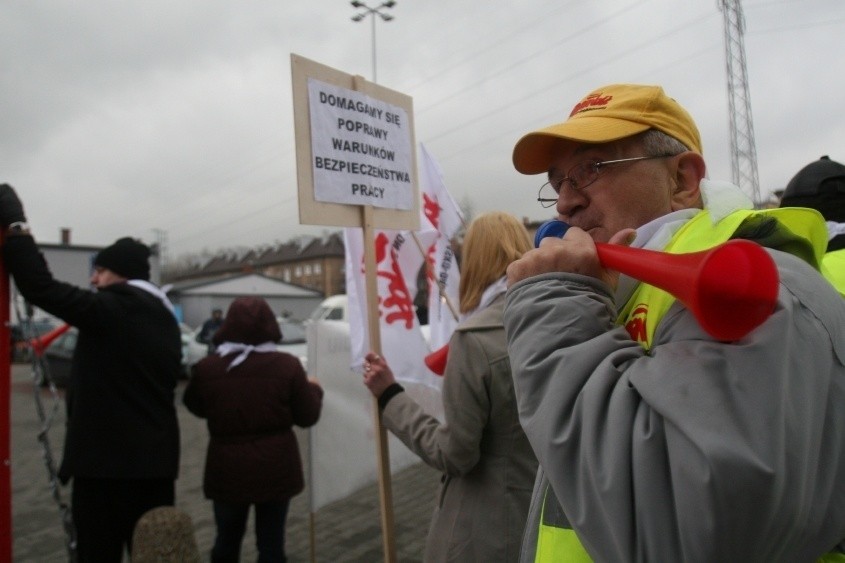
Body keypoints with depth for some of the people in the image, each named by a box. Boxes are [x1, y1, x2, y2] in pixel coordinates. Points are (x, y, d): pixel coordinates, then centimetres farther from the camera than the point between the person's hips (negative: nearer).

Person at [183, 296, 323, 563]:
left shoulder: (207, 368, -9)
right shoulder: (287, 365, -13)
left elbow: (196, 407, 11)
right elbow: (308, 417, -4)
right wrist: (314, 389, 14)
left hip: (227, 469, 2)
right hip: (275, 468, -1)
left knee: (227, 540, 22)